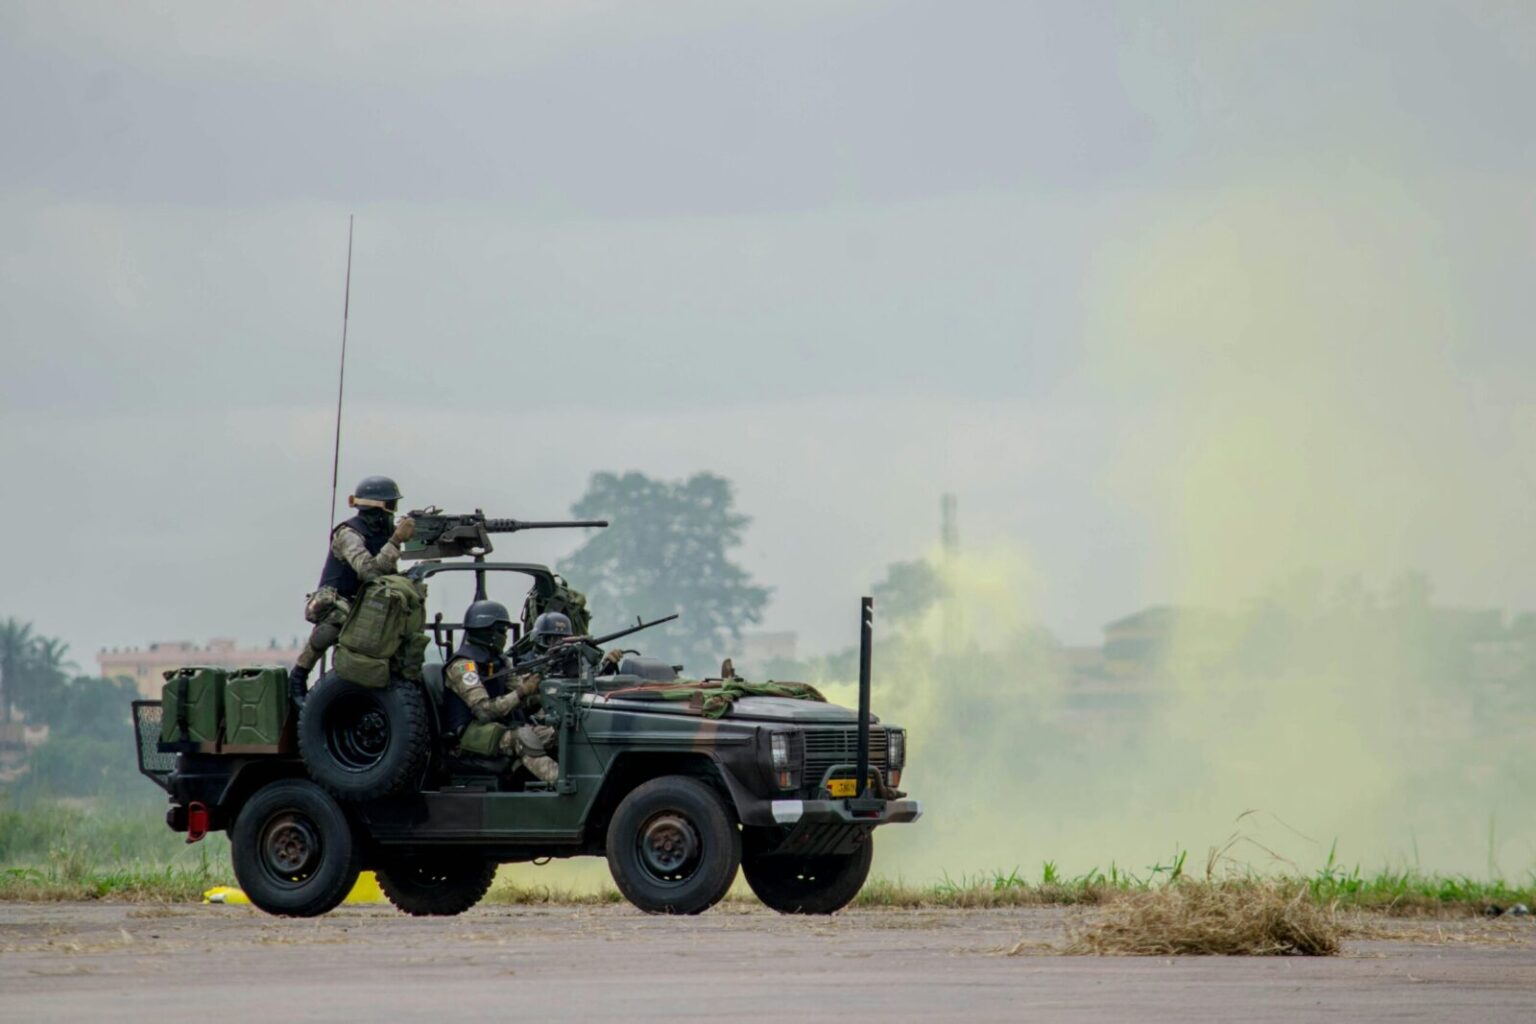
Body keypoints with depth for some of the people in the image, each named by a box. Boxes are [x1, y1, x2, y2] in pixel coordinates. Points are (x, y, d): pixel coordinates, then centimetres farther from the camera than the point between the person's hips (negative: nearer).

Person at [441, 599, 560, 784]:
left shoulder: (499, 662, 14)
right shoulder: (462, 666, -13)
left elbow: (524, 703, 8)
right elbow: (484, 710, -23)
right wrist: (522, 692, -23)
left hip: (500, 727, 9)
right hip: (469, 733, -9)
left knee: (552, 734, -11)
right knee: (523, 737, -34)